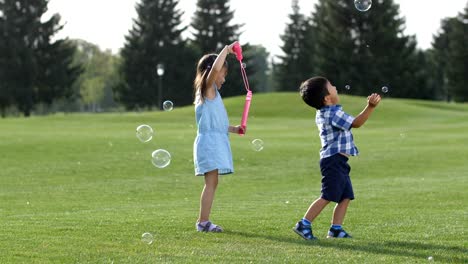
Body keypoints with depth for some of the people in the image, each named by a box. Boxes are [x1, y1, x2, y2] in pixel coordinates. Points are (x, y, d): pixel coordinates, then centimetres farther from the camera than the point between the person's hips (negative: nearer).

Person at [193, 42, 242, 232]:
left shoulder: (212, 92, 22)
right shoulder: (208, 88, -7)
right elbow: (215, 68, -27)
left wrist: (233, 129, 21)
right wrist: (226, 50, -17)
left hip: (216, 142, 10)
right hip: (209, 141, -10)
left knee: (212, 183, 11)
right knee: (211, 182, -12)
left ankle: (203, 221, 13)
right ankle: (203, 222, -13)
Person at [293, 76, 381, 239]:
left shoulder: (322, 114, 16)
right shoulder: (333, 113, -15)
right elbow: (356, 123, -21)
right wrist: (370, 107, -28)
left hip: (338, 162, 10)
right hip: (334, 160, -10)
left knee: (346, 197, 8)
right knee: (327, 197, -12)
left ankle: (336, 228, 7)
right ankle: (304, 224, -11)